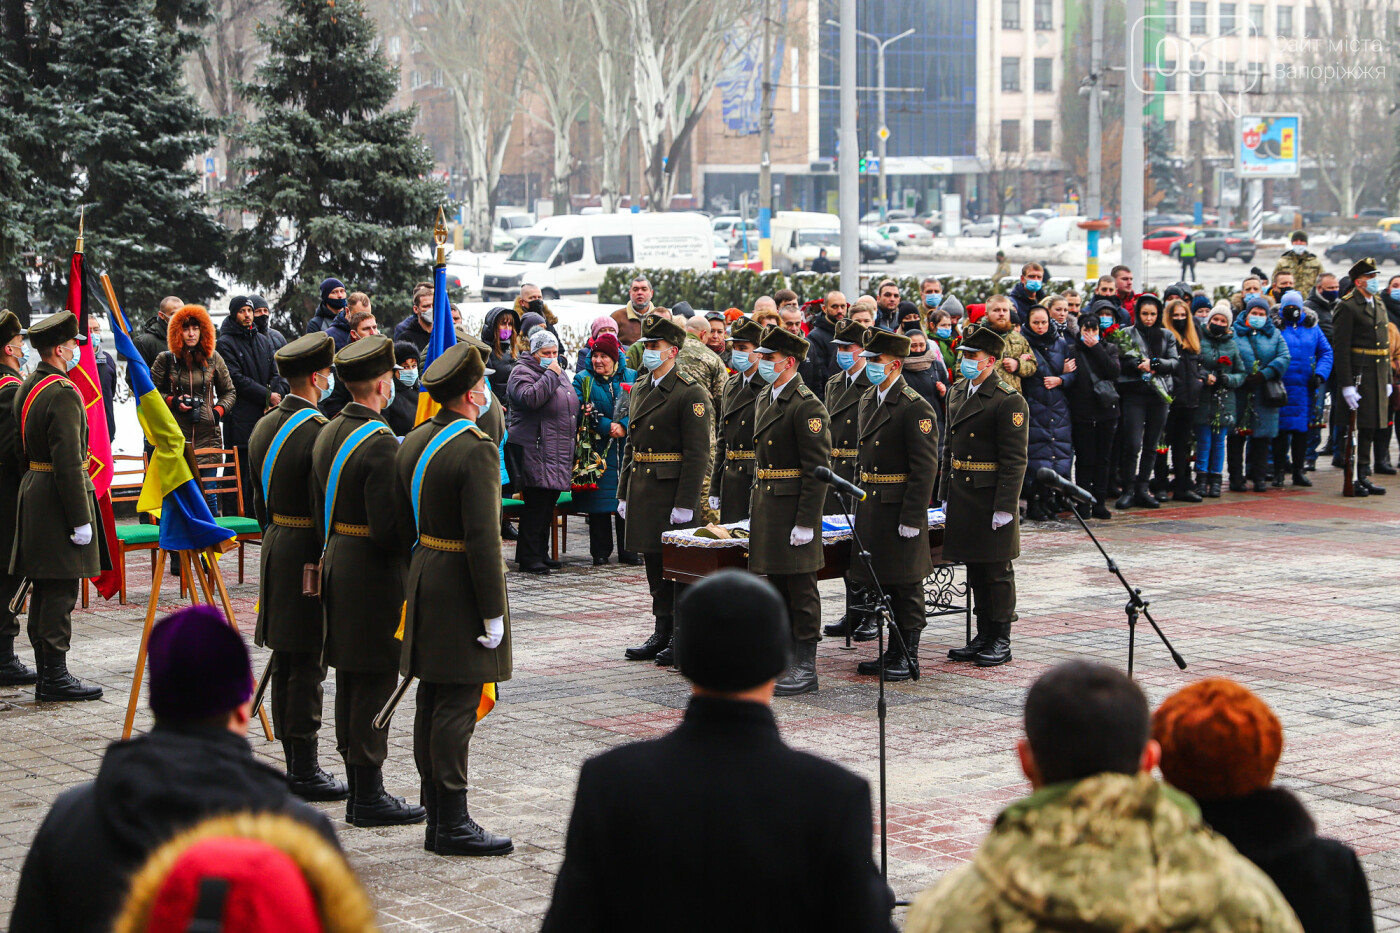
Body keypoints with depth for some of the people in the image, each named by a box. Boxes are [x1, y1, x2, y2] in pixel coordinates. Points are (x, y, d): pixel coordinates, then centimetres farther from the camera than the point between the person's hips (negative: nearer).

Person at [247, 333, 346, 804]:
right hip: (310, 552, -9)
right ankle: (306, 771, -1)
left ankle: (293, 764, 19)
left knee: (285, 665, 12)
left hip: (275, 549, 9)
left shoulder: (263, 428, 10)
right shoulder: (318, 431, -18)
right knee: (308, 665, -4)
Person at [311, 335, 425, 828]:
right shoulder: (379, 443, -19)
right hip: (373, 571, -9)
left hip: (335, 562, 9)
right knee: (375, 681, -3)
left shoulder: (327, 434, 9)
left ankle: (359, 792, 21)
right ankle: (370, 798, 1)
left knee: (351, 682, 13)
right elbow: (387, 526, -23)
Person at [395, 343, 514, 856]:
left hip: (424, 580, 9)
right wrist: (492, 613, -17)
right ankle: (453, 824, 0)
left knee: (432, 702, 12)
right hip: (460, 588, -9)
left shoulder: (413, 442, 8)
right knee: (457, 707, -4)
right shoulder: (476, 449, -18)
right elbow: (482, 539, -21)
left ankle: (437, 820, 18)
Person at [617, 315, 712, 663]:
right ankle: (662, 633, 20)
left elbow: (697, 454, -15)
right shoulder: (640, 389, 14)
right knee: (654, 562, 12)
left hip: (672, 490, -8)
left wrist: (685, 503, -19)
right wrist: (624, 492, 15)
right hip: (642, 488, 8)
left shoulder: (690, 393, -11)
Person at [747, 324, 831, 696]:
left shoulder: (807, 406, -14)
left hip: (794, 509, -9)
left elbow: (818, 469, -17)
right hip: (767, 506, 9)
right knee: (777, 587, 13)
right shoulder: (764, 400, 14)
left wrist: (806, 522, -19)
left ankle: (805, 668, 3)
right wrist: (754, 510, 18)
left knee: (801, 588, -2)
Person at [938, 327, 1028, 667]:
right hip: (962, 497, 7)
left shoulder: (1009, 401, -12)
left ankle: (1001, 641, 9)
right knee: (975, 571, 13)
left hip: (993, 498, -7)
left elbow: (1014, 460, -15)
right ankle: (983, 637, 21)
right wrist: (946, 495, 15)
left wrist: (1004, 508, -18)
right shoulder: (957, 393, 12)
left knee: (997, 572, 1)